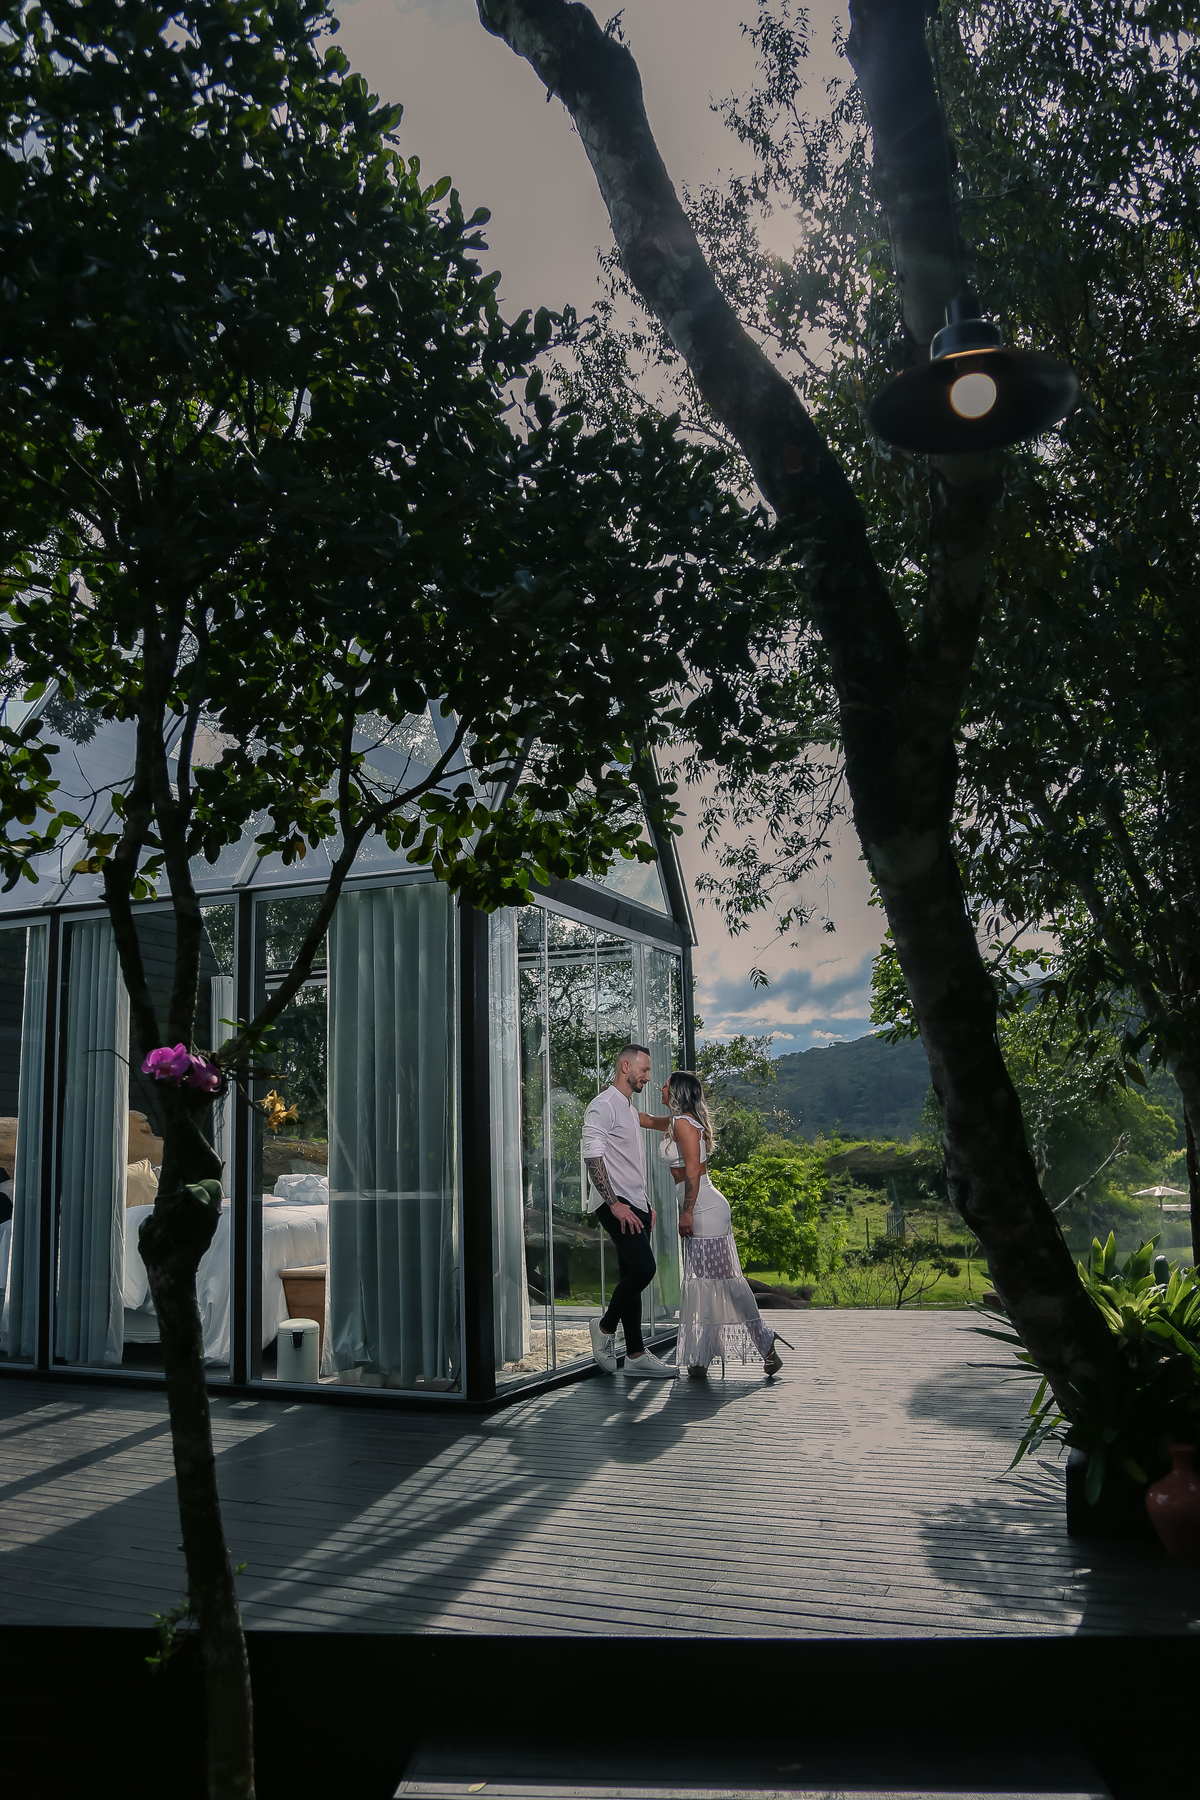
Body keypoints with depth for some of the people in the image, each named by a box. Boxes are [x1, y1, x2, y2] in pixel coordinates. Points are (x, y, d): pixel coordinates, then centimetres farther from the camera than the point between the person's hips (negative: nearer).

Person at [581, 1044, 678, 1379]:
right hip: (616, 1205, -9)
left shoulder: (630, 1109, 22)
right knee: (642, 1267, -20)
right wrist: (615, 1204, -22)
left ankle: (636, 1355, 10)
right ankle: (606, 1326, 0)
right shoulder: (603, 1106, -8)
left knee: (633, 1276, 7)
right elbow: (593, 1157, -18)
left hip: (634, 1204, 9)